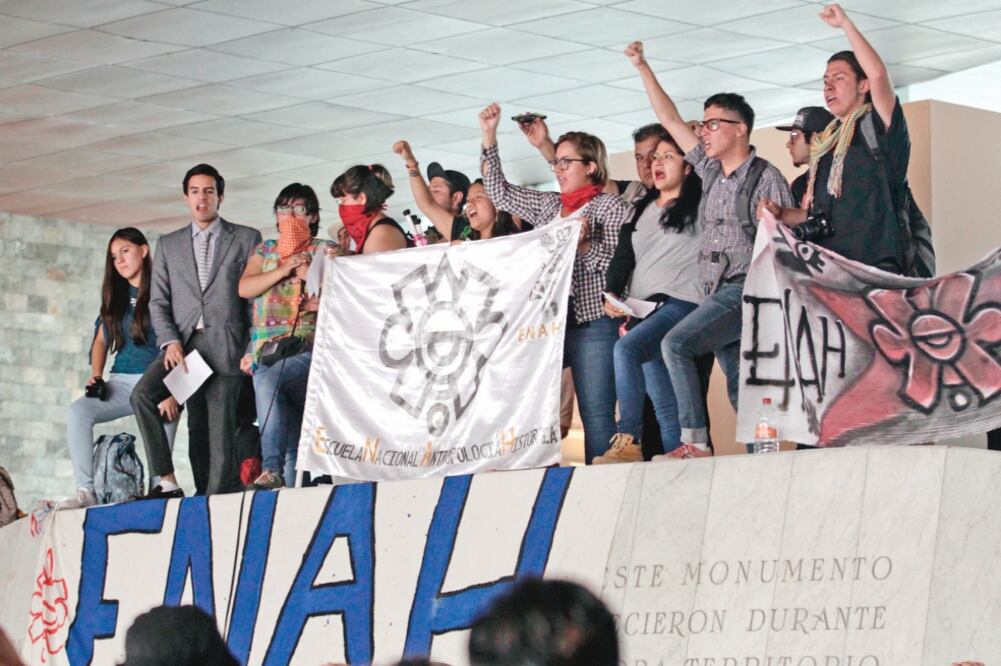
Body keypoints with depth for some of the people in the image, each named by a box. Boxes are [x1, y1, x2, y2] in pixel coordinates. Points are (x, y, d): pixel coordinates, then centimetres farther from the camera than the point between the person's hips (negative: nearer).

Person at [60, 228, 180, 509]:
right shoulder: (116, 297, 18)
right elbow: (102, 340, 22)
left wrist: (173, 392, -18)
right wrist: (96, 376, 3)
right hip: (122, 382, 4)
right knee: (78, 411, -22)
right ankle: (85, 491, -28)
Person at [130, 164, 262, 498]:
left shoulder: (246, 239, 10)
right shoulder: (169, 245, 18)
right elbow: (158, 301, 13)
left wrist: (253, 350, -4)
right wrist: (170, 342, -5)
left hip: (224, 345, -2)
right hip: (183, 342, 2)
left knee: (219, 431, -8)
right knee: (142, 395, -23)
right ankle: (167, 482, -21)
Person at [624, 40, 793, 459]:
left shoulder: (766, 178, -3)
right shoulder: (711, 171, 17)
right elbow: (669, 120, 20)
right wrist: (642, 67, 18)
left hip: (747, 289, -7)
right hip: (715, 294, 7)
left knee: (676, 343, -21)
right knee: (739, 384, 1)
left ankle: (695, 440, -23)